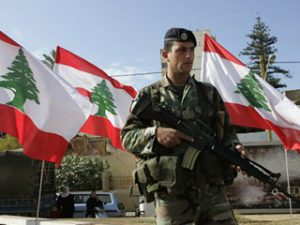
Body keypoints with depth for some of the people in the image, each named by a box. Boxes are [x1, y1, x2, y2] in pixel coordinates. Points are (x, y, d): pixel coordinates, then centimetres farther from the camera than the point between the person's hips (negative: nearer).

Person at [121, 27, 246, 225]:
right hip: (171, 197, -2)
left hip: (213, 191, 3)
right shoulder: (149, 96, 7)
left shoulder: (209, 93, 14)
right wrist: (155, 133, -14)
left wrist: (234, 147, -7)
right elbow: (127, 137, 5)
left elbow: (226, 132, 16)